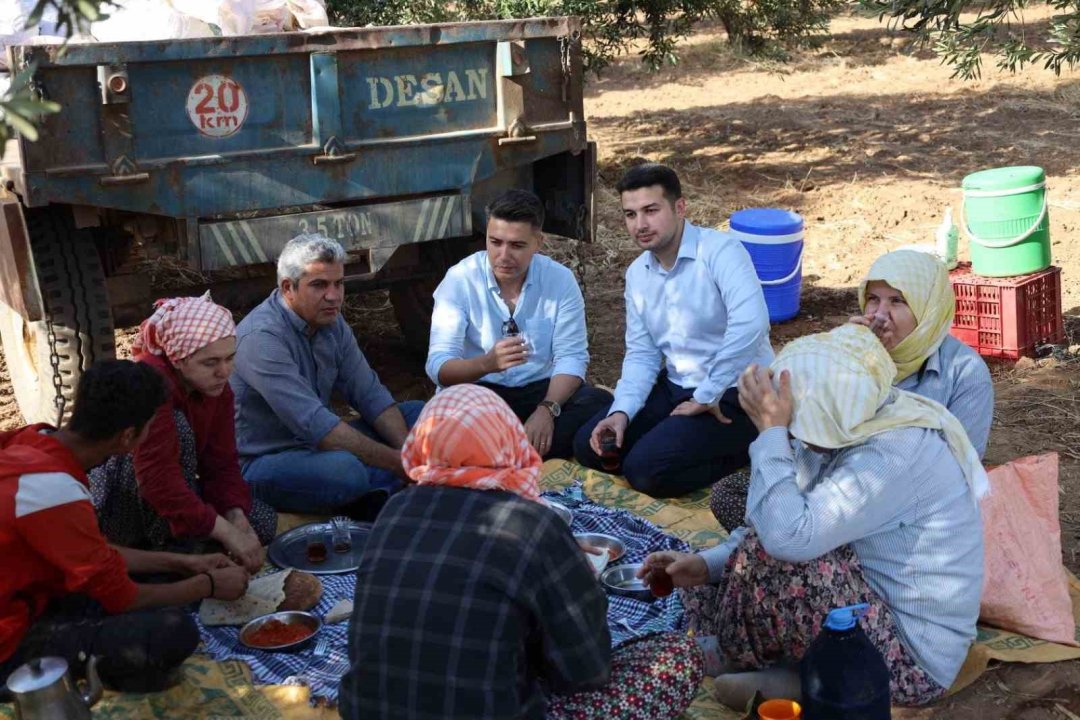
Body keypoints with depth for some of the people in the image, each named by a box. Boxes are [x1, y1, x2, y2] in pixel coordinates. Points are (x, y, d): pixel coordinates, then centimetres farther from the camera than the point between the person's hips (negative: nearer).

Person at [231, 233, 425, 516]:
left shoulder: (330, 321, 3)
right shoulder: (262, 338, -25)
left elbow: (369, 394, 3)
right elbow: (314, 424, -31)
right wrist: (395, 462, -29)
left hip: (315, 445, 9)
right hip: (262, 462, -9)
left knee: (418, 414, 4)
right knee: (346, 469, -38)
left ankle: (369, 499, -15)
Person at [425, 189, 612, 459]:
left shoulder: (561, 279, -5)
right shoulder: (459, 280, -11)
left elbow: (571, 356, -8)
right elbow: (438, 366, -18)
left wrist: (547, 409, -27)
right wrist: (487, 363, -39)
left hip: (540, 389, 3)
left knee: (601, 403, -25)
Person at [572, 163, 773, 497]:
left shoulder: (721, 252, -19)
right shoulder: (637, 274, 6)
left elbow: (750, 323, -35)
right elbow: (641, 355, 7)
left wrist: (707, 397, -27)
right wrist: (621, 411, -11)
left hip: (735, 394, -8)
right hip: (677, 388, 8)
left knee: (644, 470, -21)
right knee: (588, 446, 1)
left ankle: (744, 455, 0)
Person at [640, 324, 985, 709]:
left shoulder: (897, 454, -27)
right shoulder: (850, 431, 0)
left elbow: (789, 534, -36)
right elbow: (794, 524, 7)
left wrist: (771, 429, -28)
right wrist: (707, 563, -5)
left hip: (912, 656, -9)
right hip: (879, 606, 9)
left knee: (771, 556, -23)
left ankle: (741, 659, 3)